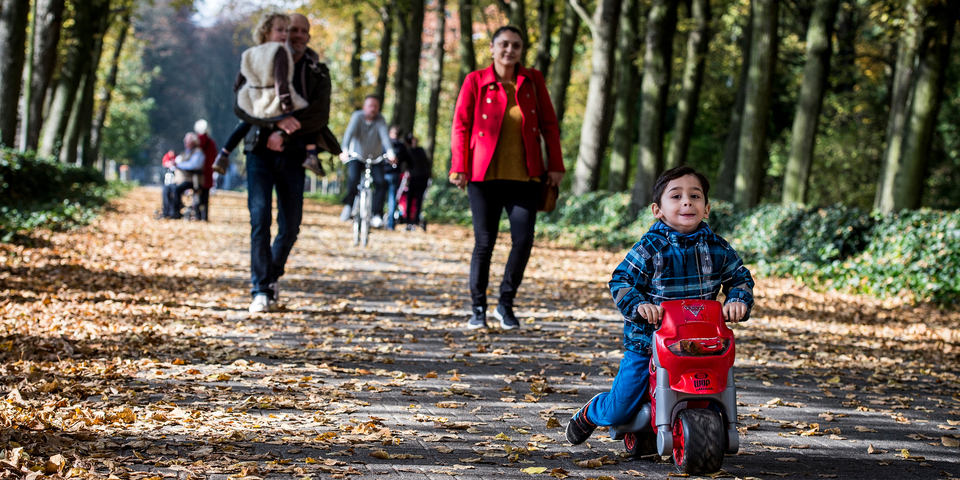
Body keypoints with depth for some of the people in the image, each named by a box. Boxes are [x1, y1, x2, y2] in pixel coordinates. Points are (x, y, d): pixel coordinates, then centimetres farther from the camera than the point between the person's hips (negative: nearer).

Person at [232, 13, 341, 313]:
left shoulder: (318, 73, 7)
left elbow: (320, 116, -4)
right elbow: (240, 106, -6)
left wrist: (284, 134, -15)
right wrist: (277, 121, -21)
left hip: (294, 156, 2)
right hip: (261, 151, -2)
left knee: (290, 226, 4)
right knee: (260, 219, -12)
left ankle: (272, 277, 28)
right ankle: (261, 291, -10)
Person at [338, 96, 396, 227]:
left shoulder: (380, 120, -12)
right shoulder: (357, 117, -14)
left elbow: (385, 135, -28)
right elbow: (349, 132, -28)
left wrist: (390, 152, -47)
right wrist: (345, 151, -46)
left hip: (375, 158, 1)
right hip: (357, 157, -1)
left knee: (381, 183, -19)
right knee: (353, 180, -26)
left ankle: (376, 215, -15)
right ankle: (349, 205, -1)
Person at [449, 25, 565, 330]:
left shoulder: (533, 80, 8)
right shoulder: (475, 81, 2)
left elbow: (549, 124, 9)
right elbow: (461, 126, 0)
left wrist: (555, 165, 3)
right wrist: (458, 167, -8)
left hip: (524, 177, 2)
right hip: (484, 175, -2)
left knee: (524, 240, -8)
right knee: (484, 241, 0)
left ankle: (506, 304, 10)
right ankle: (478, 308, 13)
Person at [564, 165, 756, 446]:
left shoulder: (716, 248, 2)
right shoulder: (651, 248, -9)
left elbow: (740, 277, 9)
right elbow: (621, 281, -9)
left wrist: (738, 301, -13)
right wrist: (639, 306, -28)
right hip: (647, 340, -3)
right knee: (619, 411, -1)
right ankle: (590, 414, 34)